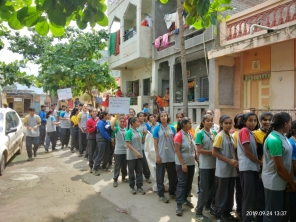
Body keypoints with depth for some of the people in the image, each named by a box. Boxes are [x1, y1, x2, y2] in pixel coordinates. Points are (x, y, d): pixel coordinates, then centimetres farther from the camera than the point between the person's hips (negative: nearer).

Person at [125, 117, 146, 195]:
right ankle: (132, 187, 21)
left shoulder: (139, 131, 5)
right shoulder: (129, 132, -13)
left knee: (139, 171, 9)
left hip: (140, 155, 6)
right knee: (131, 172, 7)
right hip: (131, 155, -6)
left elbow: (142, 141, 13)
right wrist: (136, 152, -23)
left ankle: (139, 187, 18)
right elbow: (128, 144, -17)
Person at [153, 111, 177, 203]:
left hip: (171, 156, 4)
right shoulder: (157, 128, -4)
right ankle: (161, 194, 19)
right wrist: (157, 155, -11)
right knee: (160, 176, 6)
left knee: (173, 175, 14)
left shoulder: (172, 128, 4)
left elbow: (175, 141, 8)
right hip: (161, 156, -3)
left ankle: (172, 192, 31)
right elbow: (155, 142, -6)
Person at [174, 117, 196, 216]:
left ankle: (185, 199, 35)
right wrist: (183, 164, -20)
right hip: (182, 164, -7)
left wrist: (197, 158, 10)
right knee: (182, 183, -4)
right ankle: (179, 205, 4)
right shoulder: (179, 135, -14)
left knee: (189, 183, 16)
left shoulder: (190, 134, 7)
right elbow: (177, 150, -18)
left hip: (191, 163, 7)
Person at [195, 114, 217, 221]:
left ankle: (208, 206, 36)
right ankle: (198, 212, 13)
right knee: (204, 189, 0)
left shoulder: (214, 133, 8)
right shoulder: (200, 133, -10)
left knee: (212, 187, 16)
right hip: (205, 165, -6)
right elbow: (199, 150, -15)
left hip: (214, 164, 6)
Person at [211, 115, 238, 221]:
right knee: (222, 193, 2)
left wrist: (234, 161, 0)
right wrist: (229, 160, -18)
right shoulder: (220, 136, -12)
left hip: (232, 169, 7)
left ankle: (226, 213, 28)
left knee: (230, 192, 14)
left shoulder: (231, 136, 10)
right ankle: (218, 213, 17)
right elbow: (214, 152, -16)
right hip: (223, 169, -7)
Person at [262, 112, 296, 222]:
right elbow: (279, 167, -22)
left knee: (282, 213, 21)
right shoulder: (274, 140, -24)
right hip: (274, 183, -9)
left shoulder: (282, 137, 6)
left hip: (282, 182, 9)